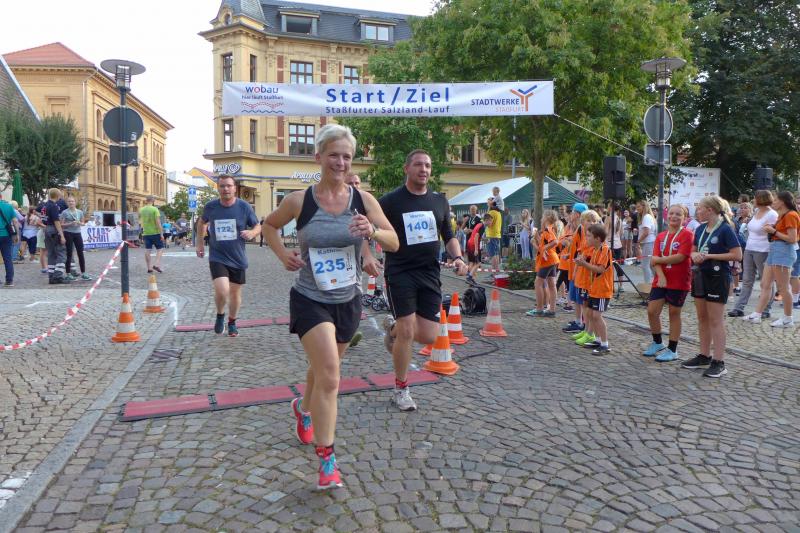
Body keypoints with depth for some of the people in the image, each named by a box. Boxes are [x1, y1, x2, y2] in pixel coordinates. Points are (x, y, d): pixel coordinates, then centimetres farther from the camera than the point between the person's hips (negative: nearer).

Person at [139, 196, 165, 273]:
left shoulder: (141, 210, 8)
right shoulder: (154, 209, -9)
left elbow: (141, 222, 15)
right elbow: (158, 222, -14)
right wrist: (161, 234, -13)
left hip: (146, 233, 5)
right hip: (155, 232, -5)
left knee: (147, 250, 6)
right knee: (160, 248, 6)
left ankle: (149, 268, 7)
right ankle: (157, 265, -8)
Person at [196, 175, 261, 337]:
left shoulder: (244, 207, -7)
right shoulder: (210, 207, -4)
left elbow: (258, 226, 2)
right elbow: (202, 222, 18)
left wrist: (252, 233, -20)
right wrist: (200, 241, 14)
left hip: (238, 258, 1)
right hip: (217, 258, -1)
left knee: (235, 292, 13)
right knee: (222, 290, -20)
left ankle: (232, 322, 38)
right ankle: (220, 315, 12)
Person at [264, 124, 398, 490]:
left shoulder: (363, 199, -7)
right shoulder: (299, 201, -10)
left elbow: (394, 243, -6)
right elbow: (269, 226, 9)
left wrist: (372, 231, -27)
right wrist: (283, 255, -8)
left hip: (348, 300, 4)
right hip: (310, 300, -3)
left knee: (323, 368, 23)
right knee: (329, 377, -15)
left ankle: (304, 410, 55)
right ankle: (326, 460, 0)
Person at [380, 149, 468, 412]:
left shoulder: (439, 201, 9)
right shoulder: (390, 201, -5)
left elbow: (449, 235, 17)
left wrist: (457, 257, 0)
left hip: (429, 273, 5)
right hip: (400, 273, -4)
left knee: (428, 337, 0)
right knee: (407, 332, -7)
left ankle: (393, 328, 33)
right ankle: (401, 390, 14)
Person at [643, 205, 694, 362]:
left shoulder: (687, 234, -8)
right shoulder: (661, 236, 8)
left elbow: (680, 257, -19)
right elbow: (655, 259, -1)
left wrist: (658, 259, -9)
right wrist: (661, 276, -17)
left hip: (679, 281, -5)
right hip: (661, 280, 5)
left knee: (674, 313, 4)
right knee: (652, 311, 4)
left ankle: (672, 350, 16)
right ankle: (657, 343, 26)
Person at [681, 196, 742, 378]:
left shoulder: (725, 229, -13)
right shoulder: (700, 229, 9)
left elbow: (737, 255, -17)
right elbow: (694, 250, 18)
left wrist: (709, 256, -18)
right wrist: (695, 255, -5)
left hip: (718, 277, -7)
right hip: (700, 276, 8)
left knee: (715, 320, -4)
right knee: (702, 318, 13)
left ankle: (719, 362, 2)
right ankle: (704, 356, 24)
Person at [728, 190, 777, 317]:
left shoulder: (772, 215, -12)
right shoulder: (756, 211, 10)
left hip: (762, 251, -7)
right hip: (749, 249, 7)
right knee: (747, 280, 7)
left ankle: (765, 310, 13)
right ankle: (739, 308, 8)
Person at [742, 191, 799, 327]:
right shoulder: (782, 215, 16)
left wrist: (774, 232, -13)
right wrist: (771, 228, 4)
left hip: (783, 251, -10)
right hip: (775, 250, 10)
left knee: (783, 287, -3)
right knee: (765, 284, 9)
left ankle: (788, 319, 7)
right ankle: (756, 315, 12)